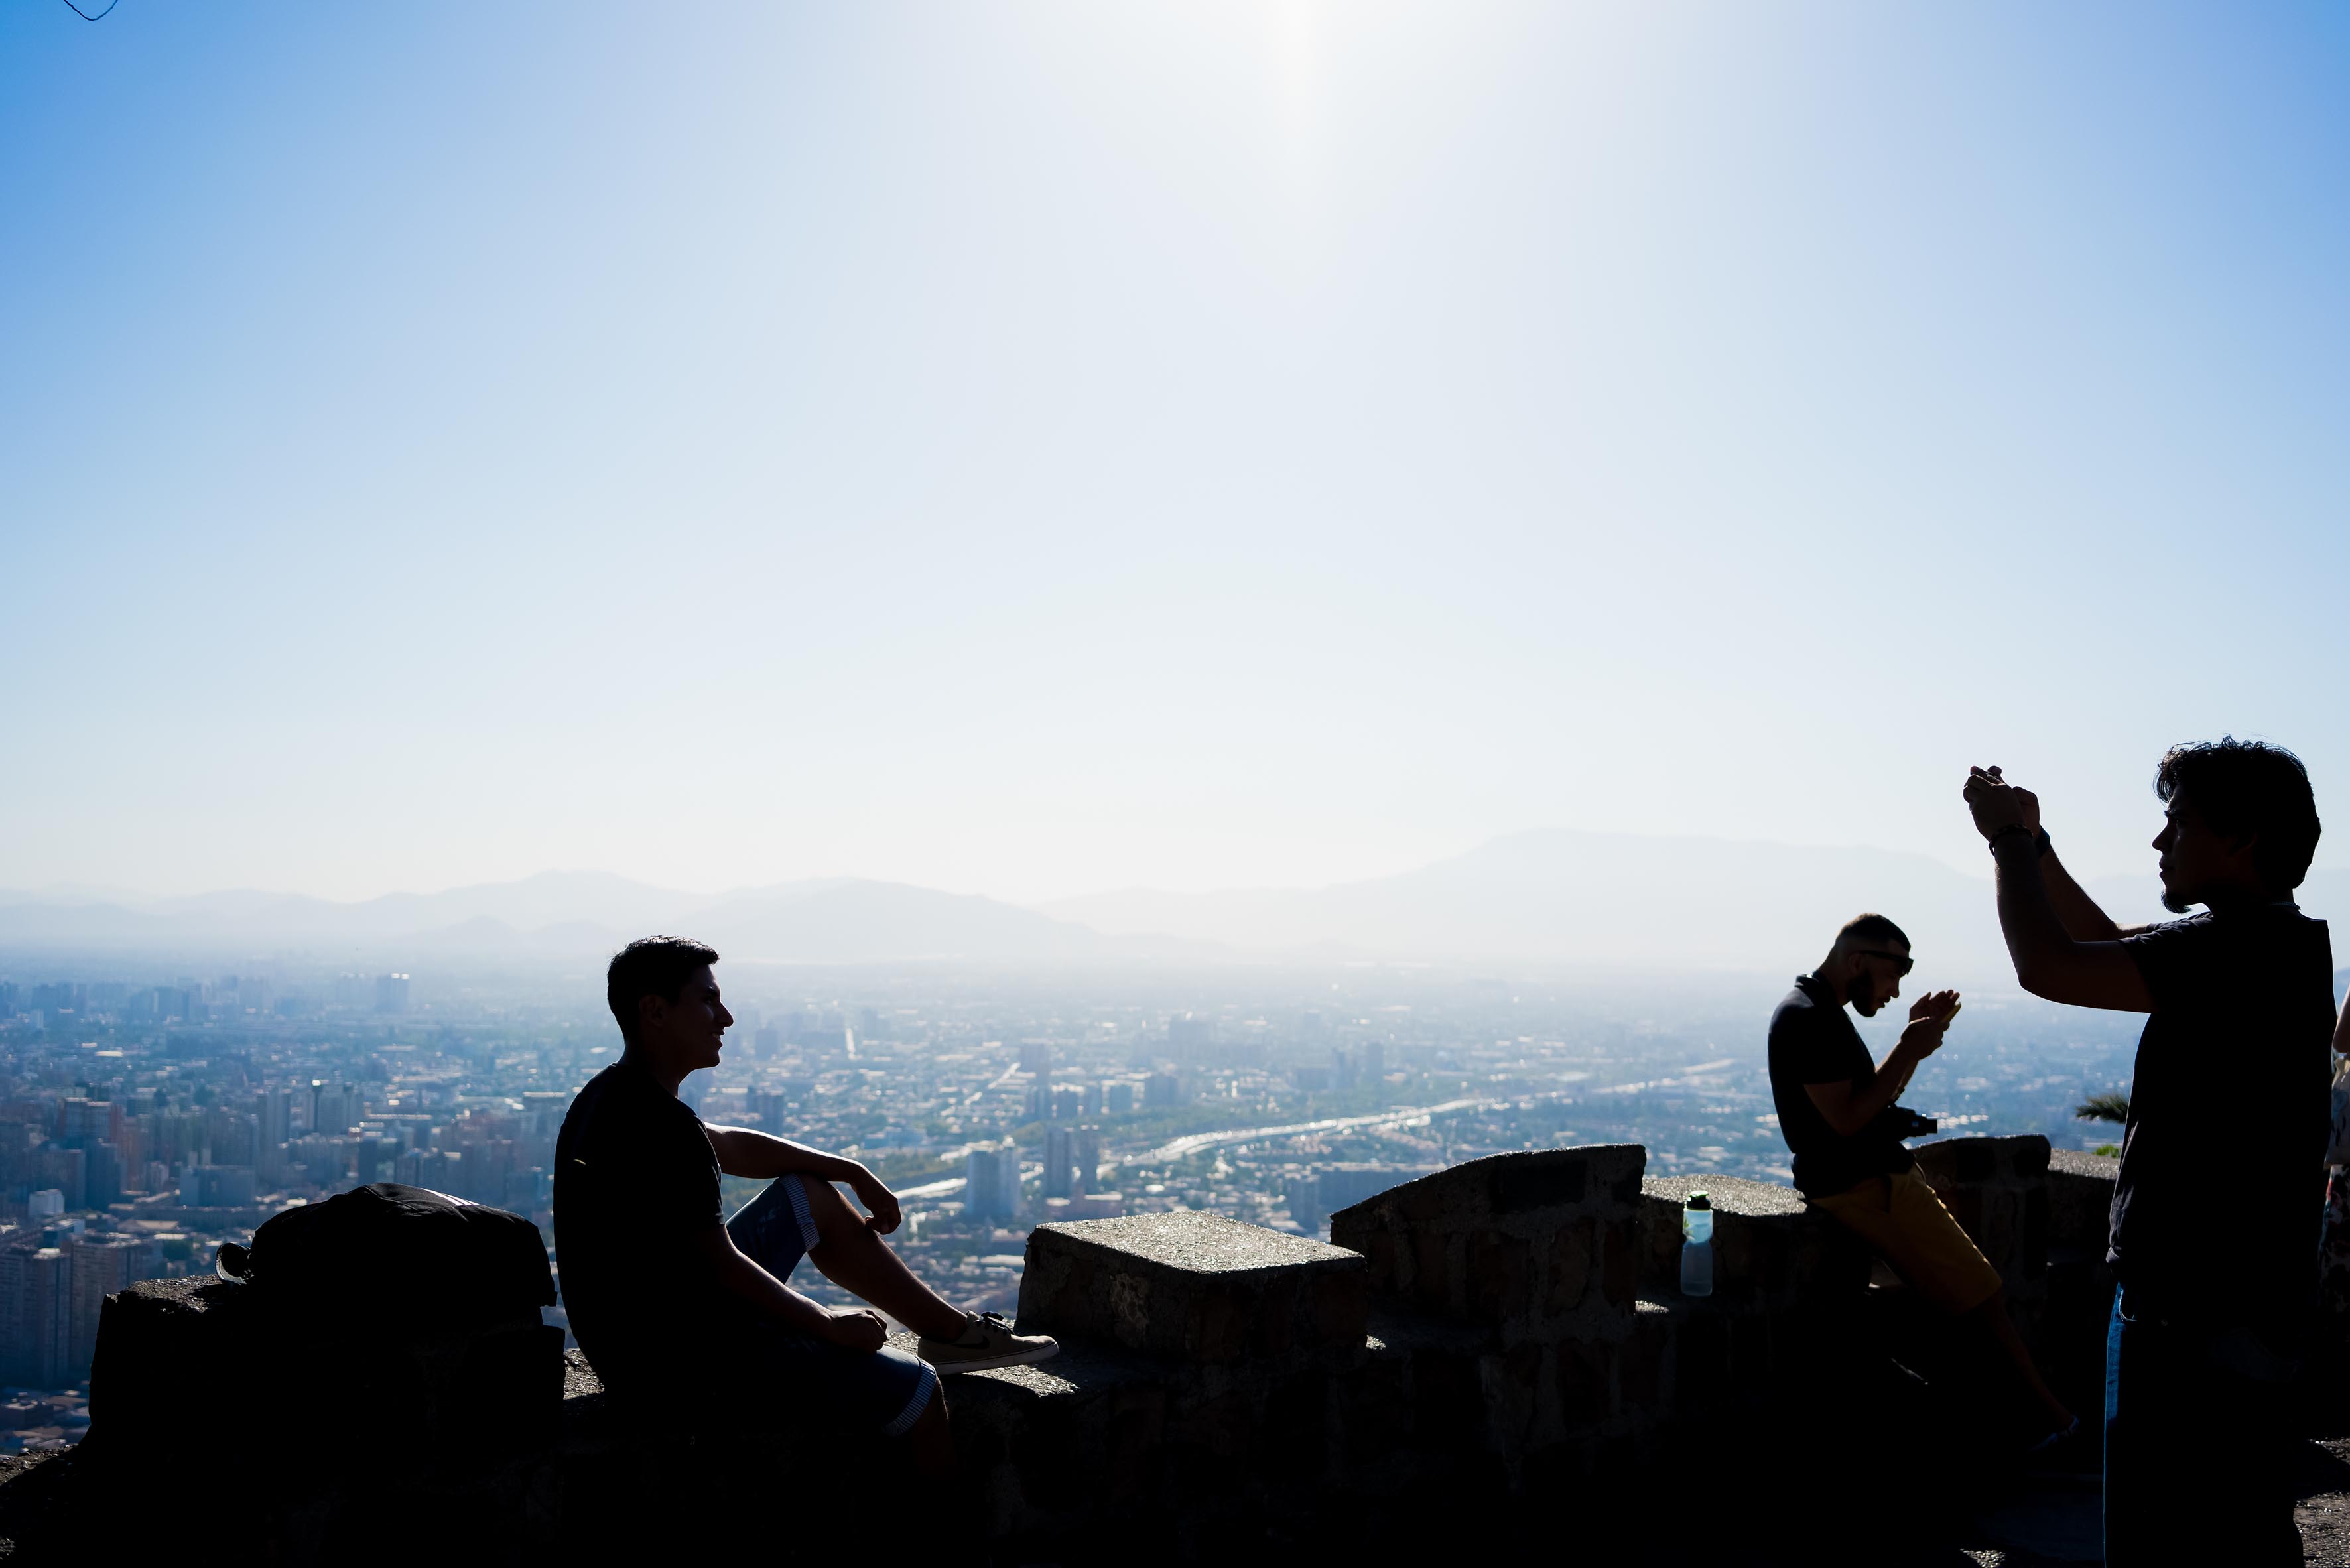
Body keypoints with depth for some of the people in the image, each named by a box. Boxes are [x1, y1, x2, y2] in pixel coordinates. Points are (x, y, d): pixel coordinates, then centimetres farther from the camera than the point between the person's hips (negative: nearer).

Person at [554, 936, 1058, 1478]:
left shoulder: (612, 1097, 7)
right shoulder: (664, 1127, -26)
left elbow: (730, 1147, 20)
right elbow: (723, 1267, -23)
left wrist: (854, 1173, 18)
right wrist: (827, 1324, -9)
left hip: (641, 1337, 11)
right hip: (686, 1364, -11)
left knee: (813, 1195, 21)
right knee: (917, 1392, -2)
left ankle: (951, 1329, 27)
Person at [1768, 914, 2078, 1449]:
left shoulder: (1819, 1012, 15)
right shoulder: (1809, 1019, -18)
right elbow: (1846, 1118, -22)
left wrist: (1916, 1037, 9)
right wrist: (1907, 1051, -17)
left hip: (1878, 1175, 10)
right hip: (1861, 1187, -10)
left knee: (1974, 1278, 10)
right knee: (1979, 1292, -5)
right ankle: (2045, 1409, 3)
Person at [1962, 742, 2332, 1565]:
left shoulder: (2239, 949, -22)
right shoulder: (2273, 943, 11)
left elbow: (2049, 966, -23)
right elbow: (2111, 942, 23)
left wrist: (2010, 842, -8)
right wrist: (2032, 844, 15)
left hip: (2199, 1310, -10)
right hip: (2249, 1301, 10)